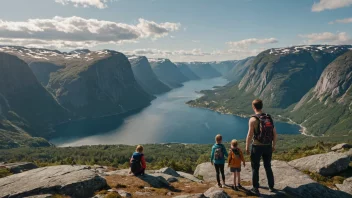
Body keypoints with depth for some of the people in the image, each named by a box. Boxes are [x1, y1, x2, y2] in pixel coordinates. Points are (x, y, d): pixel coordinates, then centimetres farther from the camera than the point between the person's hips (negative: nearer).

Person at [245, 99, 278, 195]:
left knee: (255, 168, 11)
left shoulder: (253, 119, -16)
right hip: (268, 146, 5)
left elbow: (250, 135, -17)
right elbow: (275, 134, 4)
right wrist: (273, 145, 16)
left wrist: (247, 147, -4)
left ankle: (255, 189, 20)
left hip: (257, 146, -5)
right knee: (268, 167, 22)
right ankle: (271, 187, 32)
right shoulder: (269, 117, 1)